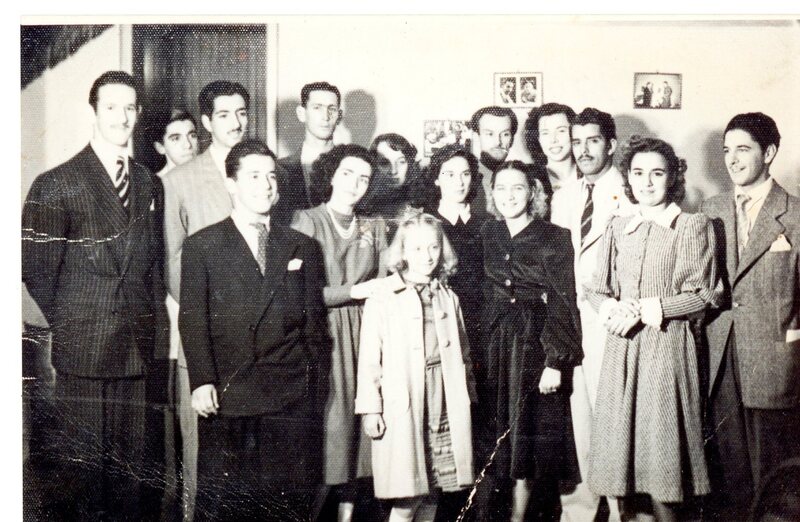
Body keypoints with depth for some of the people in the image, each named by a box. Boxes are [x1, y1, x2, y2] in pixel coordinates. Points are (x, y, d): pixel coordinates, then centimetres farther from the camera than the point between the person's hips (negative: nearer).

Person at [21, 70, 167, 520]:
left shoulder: (149, 184, 12)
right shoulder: (57, 184, -5)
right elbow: (35, 267, -4)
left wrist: (155, 326, 8)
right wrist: (69, 322, 1)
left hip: (138, 347, 4)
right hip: (83, 348, -4)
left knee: (132, 463, 9)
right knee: (81, 463, 2)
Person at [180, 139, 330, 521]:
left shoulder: (302, 247, 13)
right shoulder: (201, 246, 6)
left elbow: (314, 319, 13)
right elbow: (193, 320, 0)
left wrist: (316, 385, 9)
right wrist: (202, 382, -10)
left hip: (292, 401, 2)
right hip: (226, 398, -2)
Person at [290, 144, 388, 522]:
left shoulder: (374, 229, 14)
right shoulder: (306, 221, 0)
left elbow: (381, 289, 12)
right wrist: (352, 291, -9)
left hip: (362, 336, 4)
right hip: (319, 335, -4)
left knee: (357, 419, 2)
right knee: (323, 423, -7)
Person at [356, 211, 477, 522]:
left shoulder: (448, 299, 11)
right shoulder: (383, 300, -5)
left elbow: (462, 353, 15)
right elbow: (369, 358, -6)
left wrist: (468, 396, 12)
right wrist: (369, 408, -9)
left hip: (444, 403, 5)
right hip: (401, 406, -5)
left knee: (432, 494, 10)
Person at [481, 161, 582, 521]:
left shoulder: (554, 239, -8)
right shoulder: (488, 234, 7)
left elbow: (562, 304, -11)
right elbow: (482, 296, 11)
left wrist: (555, 362, -16)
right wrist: (480, 349, 5)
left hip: (537, 344, -4)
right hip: (495, 345, 5)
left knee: (528, 433, 0)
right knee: (500, 428, 8)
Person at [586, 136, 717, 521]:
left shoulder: (693, 226, 0)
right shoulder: (617, 229, 12)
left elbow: (702, 295, -4)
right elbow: (597, 290, 12)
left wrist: (645, 309, -12)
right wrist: (613, 310, -10)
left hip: (668, 344, -4)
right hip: (622, 344, 4)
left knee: (661, 438, -4)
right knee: (620, 434, 3)